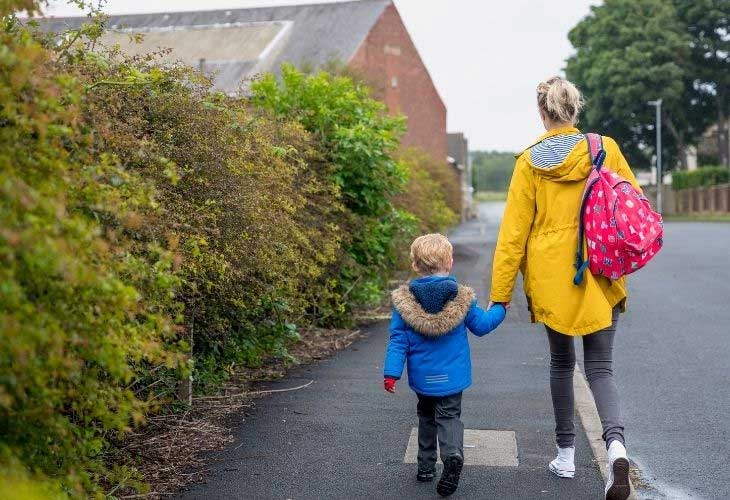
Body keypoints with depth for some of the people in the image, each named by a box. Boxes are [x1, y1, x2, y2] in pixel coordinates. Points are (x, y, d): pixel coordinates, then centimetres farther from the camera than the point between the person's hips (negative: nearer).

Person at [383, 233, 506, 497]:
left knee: (426, 416, 20)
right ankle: (453, 455, -24)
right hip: (452, 377, -1)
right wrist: (500, 308, 21)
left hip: (422, 377, 2)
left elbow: (398, 340, -7)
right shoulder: (461, 297, -8)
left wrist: (391, 373, -4)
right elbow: (481, 325, 4)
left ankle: (426, 466, 22)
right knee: (449, 416, 3)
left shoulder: (404, 300, -7)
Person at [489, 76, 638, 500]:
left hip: (551, 277, 0)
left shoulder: (530, 162, -5)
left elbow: (513, 233, -5)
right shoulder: (605, 149, -3)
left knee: (561, 361, 17)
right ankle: (616, 443, -20)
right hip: (601, 276, 1)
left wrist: (499, 297, -1)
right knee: (601, 367, 6)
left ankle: (566, 453, 23)